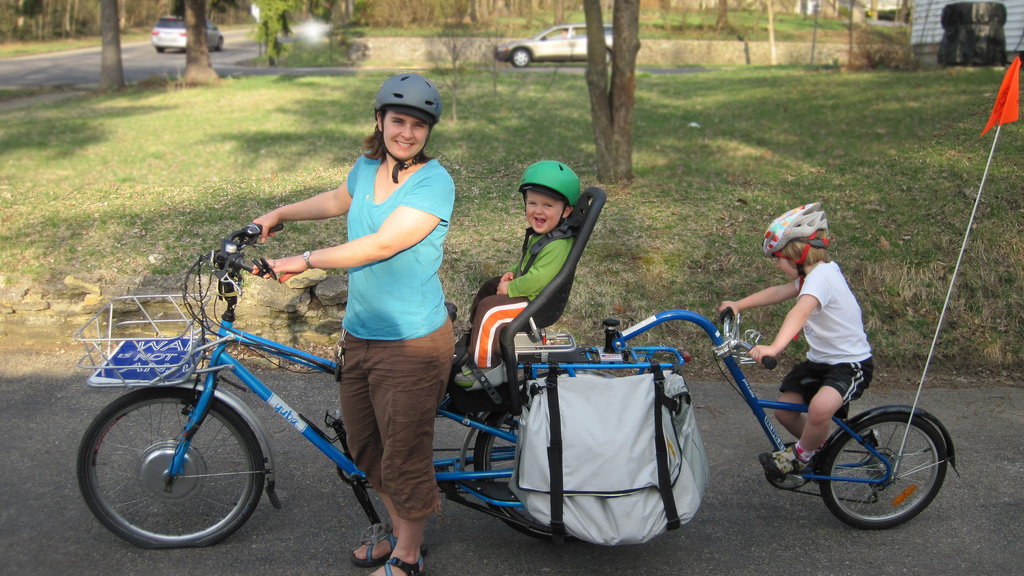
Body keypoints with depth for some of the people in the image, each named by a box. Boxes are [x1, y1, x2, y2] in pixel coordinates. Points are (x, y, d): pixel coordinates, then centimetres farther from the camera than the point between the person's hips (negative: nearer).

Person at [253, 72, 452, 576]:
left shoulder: (434, 182, -17)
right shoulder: (366, 167, 5)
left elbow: (381, 244, -25)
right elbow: (337, 202, 28)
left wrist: (304, 261, -20)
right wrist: (278, 214, 33)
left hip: (412, 342, -7)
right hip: (359, 333, 8)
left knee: (405, 456, 4)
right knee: (366, 446, 19)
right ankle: (399, 532, 41)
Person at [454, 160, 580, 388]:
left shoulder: (557, 245, -30)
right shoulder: (540, 233, 3)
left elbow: (537, 279, -33)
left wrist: (509, 289, -20)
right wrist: (513, 273, 3)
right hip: (526, 288, 11)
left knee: (489, 310, -18)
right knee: (488, 288, 22)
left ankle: (488, 369, -5)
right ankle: (476, 335, 40)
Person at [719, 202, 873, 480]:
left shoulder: (822, 275, -25)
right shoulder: (816, 272, 7)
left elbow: (800, 311, -43)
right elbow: (780, 292, 20)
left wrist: (774, 347, -57)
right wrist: (738, 305, 16)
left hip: (850, 363, -10)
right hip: (820, 360, 10)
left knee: (820, 407, -35)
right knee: (784, 410, 4)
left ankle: (801, 456, -8)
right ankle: (817, 447, 31)